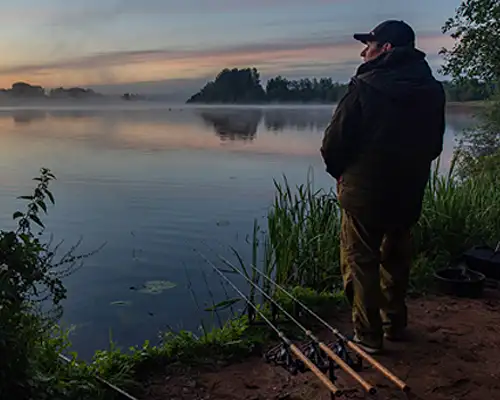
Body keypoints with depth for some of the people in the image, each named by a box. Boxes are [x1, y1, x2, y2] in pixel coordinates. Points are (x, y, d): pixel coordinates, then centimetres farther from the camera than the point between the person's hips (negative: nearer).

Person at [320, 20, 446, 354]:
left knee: (360, 262, 6)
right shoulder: (433, 90, 3)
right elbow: (434, 145, 10)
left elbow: (334, 142, -12)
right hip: (409, 192, 6)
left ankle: (368, 336, 10)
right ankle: (396, 325, 33)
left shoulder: (365, 86, -15)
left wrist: (340, 172, 6)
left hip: (364, 191, -6)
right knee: (397, 259, 20)